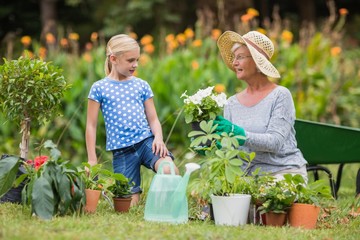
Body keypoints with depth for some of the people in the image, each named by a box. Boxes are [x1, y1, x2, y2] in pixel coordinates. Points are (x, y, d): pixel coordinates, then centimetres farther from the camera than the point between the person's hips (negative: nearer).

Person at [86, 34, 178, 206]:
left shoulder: (142, 86, 9)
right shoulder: (99, 88, 2)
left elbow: (153, 119, 10)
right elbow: (91, 125, 3)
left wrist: (158, 138, -12)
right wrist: (92, 160, -1)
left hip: (146, 141, 1)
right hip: (122, 151, -1)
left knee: (169, 169, -31)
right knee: (129, 203, -7)